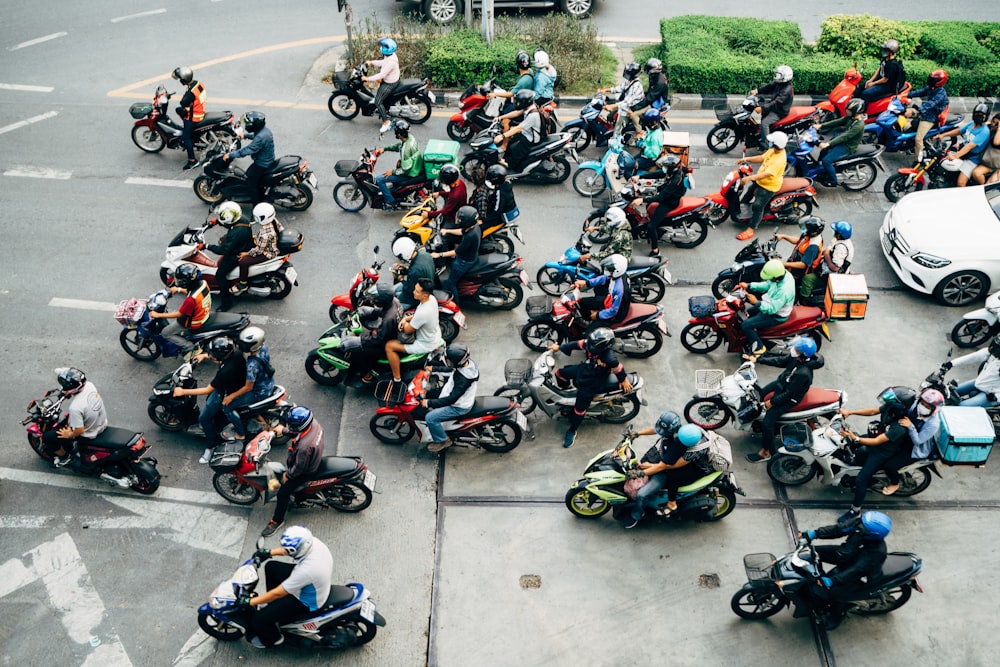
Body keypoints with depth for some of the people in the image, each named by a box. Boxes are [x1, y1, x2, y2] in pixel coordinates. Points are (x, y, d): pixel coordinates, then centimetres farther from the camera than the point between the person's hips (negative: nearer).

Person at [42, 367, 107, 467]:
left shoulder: (75, 407, -37)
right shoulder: (89, 384, -18)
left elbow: (80, 430, -28)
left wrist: (69, 435, -8)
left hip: (88, 435, -7)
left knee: (46, 437, 6)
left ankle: (64, 456, 27)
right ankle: (71, 444, 44)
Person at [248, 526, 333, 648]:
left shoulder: (306, 570, -41)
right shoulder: (312, 542, -22)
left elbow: (278, 593, -29)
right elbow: (292, 548, 5)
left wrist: (250, 601, -18)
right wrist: (269, 552, 6)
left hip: (305, 602, -8)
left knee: (257, 619, -5)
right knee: (271, 567, 19)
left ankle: (273, 638, 27)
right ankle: (273, 605, 38)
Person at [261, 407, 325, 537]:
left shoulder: (304, 446, -45)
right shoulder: (313, 421, -24)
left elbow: (299, 468, -26)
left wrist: (287, 475, -9)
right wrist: (284, 430, 7)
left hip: (306, 471, -8)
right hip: (315, 457, 8)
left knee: (283, 493, 3)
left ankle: (277, 520, 26)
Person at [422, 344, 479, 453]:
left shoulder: (463, 379, -39)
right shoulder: (466, 362, -14)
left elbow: (451, 399, -34)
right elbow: (451, 369, 10)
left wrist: (429, 403, -29)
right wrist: (434, 368, 10)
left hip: (459, 407, -9)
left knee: (430, 418, -14)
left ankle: (442, 441, 7)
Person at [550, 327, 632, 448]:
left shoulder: (609, 358, -39)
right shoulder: (591, 344, -21)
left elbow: (618, 368, -23)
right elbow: (577, 344, -6)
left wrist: (624, 380, -4)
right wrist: (559, 347, 0)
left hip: (592, 383, -7)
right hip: (584, 369, 7)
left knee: (579, 409, 1)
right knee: (560, 373, 13)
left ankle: (572, 431, 25)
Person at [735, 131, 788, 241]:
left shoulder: (780, 160, -34)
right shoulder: (773, 150, -6)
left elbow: (766, 174, -41)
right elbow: (762, 158, 9)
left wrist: (749, 178, -49)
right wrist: (746, 159, -2)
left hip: (769, 186, -10)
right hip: (759, 180, 10)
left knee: (757, 207, -9)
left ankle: (751, 230, 0)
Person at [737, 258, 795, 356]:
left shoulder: (784, 290, -39)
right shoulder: (783, 273, -12)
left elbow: (772, 309, -33)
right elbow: (767, 285, 3)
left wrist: (757, 303, -36)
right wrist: (749, 286, -4)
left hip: (775, 316, -10)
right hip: (772, 304, 10)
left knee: (745, 326, -13)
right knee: (749, 311, 26)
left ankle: (758, 348, 6)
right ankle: (752, 337, 40)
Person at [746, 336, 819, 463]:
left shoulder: (803, 373, -38)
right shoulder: (796, 357, -16)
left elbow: (789, 394, -28)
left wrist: (772, 402, -17)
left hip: (790, 398, -9)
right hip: (781, 383, 9)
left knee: (767, 422, -10)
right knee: (759, 394, 25)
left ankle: (767, 452, 10)